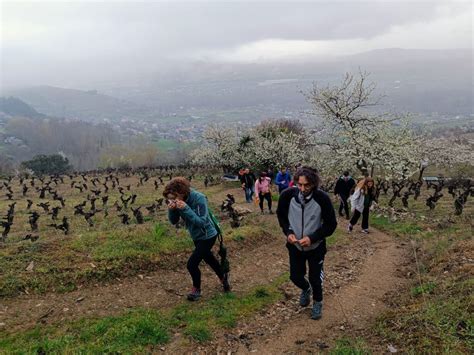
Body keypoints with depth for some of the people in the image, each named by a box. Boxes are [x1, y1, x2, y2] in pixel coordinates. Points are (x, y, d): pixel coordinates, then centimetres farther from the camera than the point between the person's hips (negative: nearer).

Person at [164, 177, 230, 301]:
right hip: (196, 236, 8)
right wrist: (171, 210, -28)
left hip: (207, 236, -7)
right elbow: (174, 221, -8)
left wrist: (186, 208, -41)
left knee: (192, 264, -10)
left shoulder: (199, 198, -31)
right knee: (208, 258, 25)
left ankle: (196, 289, 18)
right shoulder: (178, 201, -13)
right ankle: (223, 277, 51)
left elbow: (201, 222, -34)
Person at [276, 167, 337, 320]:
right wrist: (288, 232, -15)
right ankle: (306, 289, 50)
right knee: (295, 276, 14)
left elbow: (331, 224, -15)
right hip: (295, 245, 2)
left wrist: (312, 238, -25)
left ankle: (317, 302, 40)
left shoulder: (322, 198, -25)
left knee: (315, 278, 8)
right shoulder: (287, 195, -19)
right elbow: (281, 215, 0)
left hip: (316, 247, -2)